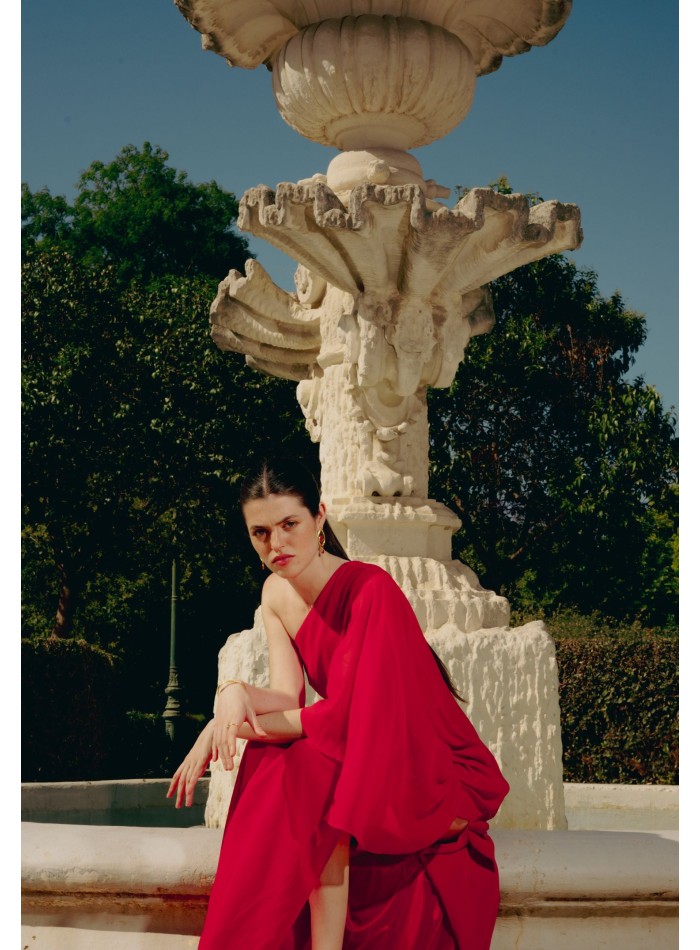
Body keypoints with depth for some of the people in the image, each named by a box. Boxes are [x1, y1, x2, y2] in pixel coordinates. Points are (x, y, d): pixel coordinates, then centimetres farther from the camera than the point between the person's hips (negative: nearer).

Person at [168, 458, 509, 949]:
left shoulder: (371, 590, -21)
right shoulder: (277, 594, 3)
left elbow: (345, 715, -24)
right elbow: (288, 699, -5)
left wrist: (230, 724, -21)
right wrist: (235, 693, -28)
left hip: (443, 778, -7)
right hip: (367, 768, 7)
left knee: (306, 778, -31)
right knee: (273, 766, -22)